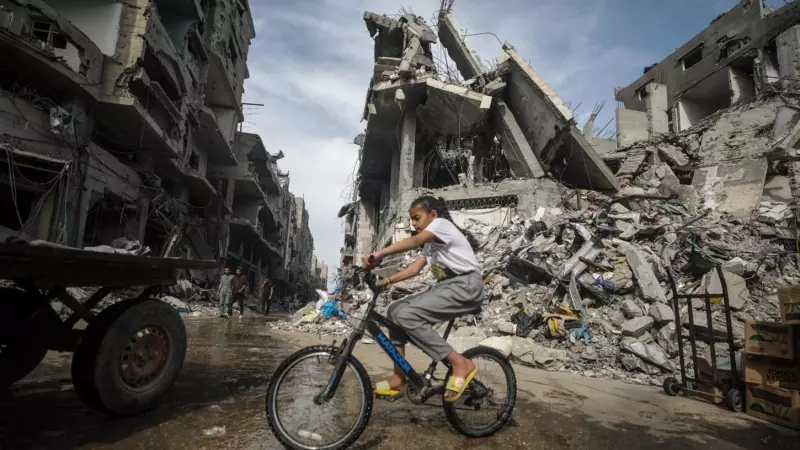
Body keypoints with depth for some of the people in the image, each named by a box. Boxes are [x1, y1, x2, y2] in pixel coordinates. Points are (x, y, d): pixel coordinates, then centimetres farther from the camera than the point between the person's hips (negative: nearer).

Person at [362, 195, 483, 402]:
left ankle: (460, 363, -16)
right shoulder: (431, 242, 25)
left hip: (465, 287, -10)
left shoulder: (441, 223, -5)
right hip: (447, 287, 10)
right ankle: (398, 379, 5)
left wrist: (379, 254, -38)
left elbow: (415, 241, -26)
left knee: (407, 314, -22)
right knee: (395, 310, 1)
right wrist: (387, 280, -2)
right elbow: (416, 267, 11)